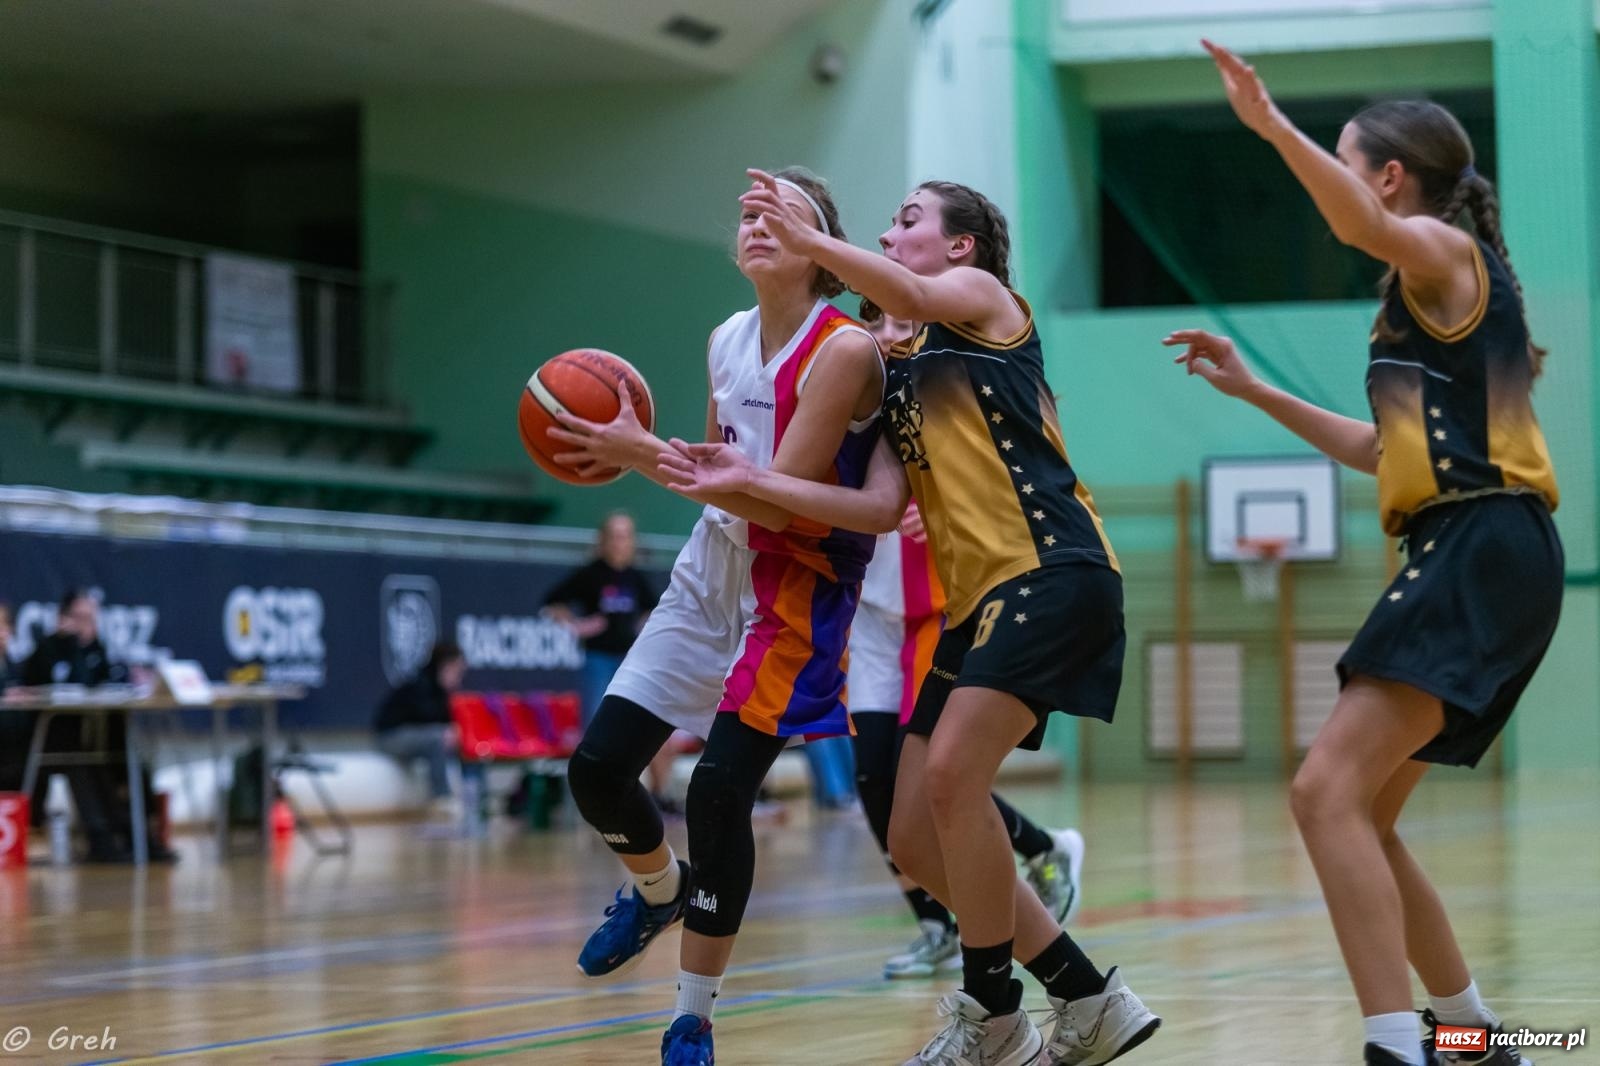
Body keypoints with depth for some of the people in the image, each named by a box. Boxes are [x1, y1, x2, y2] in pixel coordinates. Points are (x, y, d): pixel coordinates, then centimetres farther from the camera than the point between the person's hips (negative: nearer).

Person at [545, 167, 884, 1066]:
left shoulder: (844, 351, -18)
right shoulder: (728, 341, 4)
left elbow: (776, 501, -23)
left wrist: (647, 453, -22)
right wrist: (635, 452, 1)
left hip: (794, 589, -7)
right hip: (711, 571, 7)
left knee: (720, 790, -15)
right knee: (598, 766, 1)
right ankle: (660, 891, 34)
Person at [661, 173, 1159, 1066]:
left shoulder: (983, 295, 7)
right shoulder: (900, 375, 25)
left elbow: (914, 298, -18)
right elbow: (880, 508, 11)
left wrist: (808, 241, -25)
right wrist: (748, 481, 6)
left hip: (1051, 567, -9)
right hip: (976, 598, 9)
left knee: (953, 772, -24)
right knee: (915, 841, 2)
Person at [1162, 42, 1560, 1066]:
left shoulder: (1443, 250, -3)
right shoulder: (1423, 296, 25)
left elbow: (1366, 228, -29)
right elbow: (1386, 450, 31)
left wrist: (1273, 125, -39)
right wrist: (1255, 390, 32)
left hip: (1482, 551, -10)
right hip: (1461, 560, 10)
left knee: (1329, 790, -21)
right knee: (1359, 814, 13)